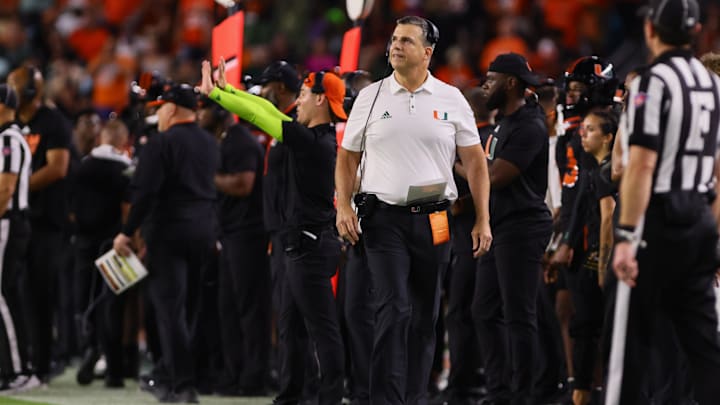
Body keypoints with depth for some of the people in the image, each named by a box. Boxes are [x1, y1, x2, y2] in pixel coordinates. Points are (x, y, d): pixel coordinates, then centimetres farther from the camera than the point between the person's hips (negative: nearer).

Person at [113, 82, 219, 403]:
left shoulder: (163, 142, -11)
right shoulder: (210, 144, 12)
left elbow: (145, 192, -17)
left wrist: (127, 232, -12)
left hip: (171, 229, -7)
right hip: (206, 230, 7)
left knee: (170, 306, -6)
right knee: (188, 308, 14)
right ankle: (165, 375, 23)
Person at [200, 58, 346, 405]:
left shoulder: (312, 140, -17)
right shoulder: (318, 137, 11)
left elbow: (256, 115, -13)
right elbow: (269, 111, 18)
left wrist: (213, 92, -3)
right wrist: (226, 88, 20)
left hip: (311, 246, -11)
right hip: (300, 245, 11)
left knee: (322, 327, -10)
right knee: (290, 326, 15)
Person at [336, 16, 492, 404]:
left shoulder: (451, 100, 6)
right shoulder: (370, 98, 6)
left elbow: (475, 161, 7)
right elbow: (347, 158, 10)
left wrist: (482, 220, 1)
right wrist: (343, 206, -4)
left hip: (434, 221, 2)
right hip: (384, 218, -2)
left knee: (425, 317, 7)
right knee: (394, 310, -14)